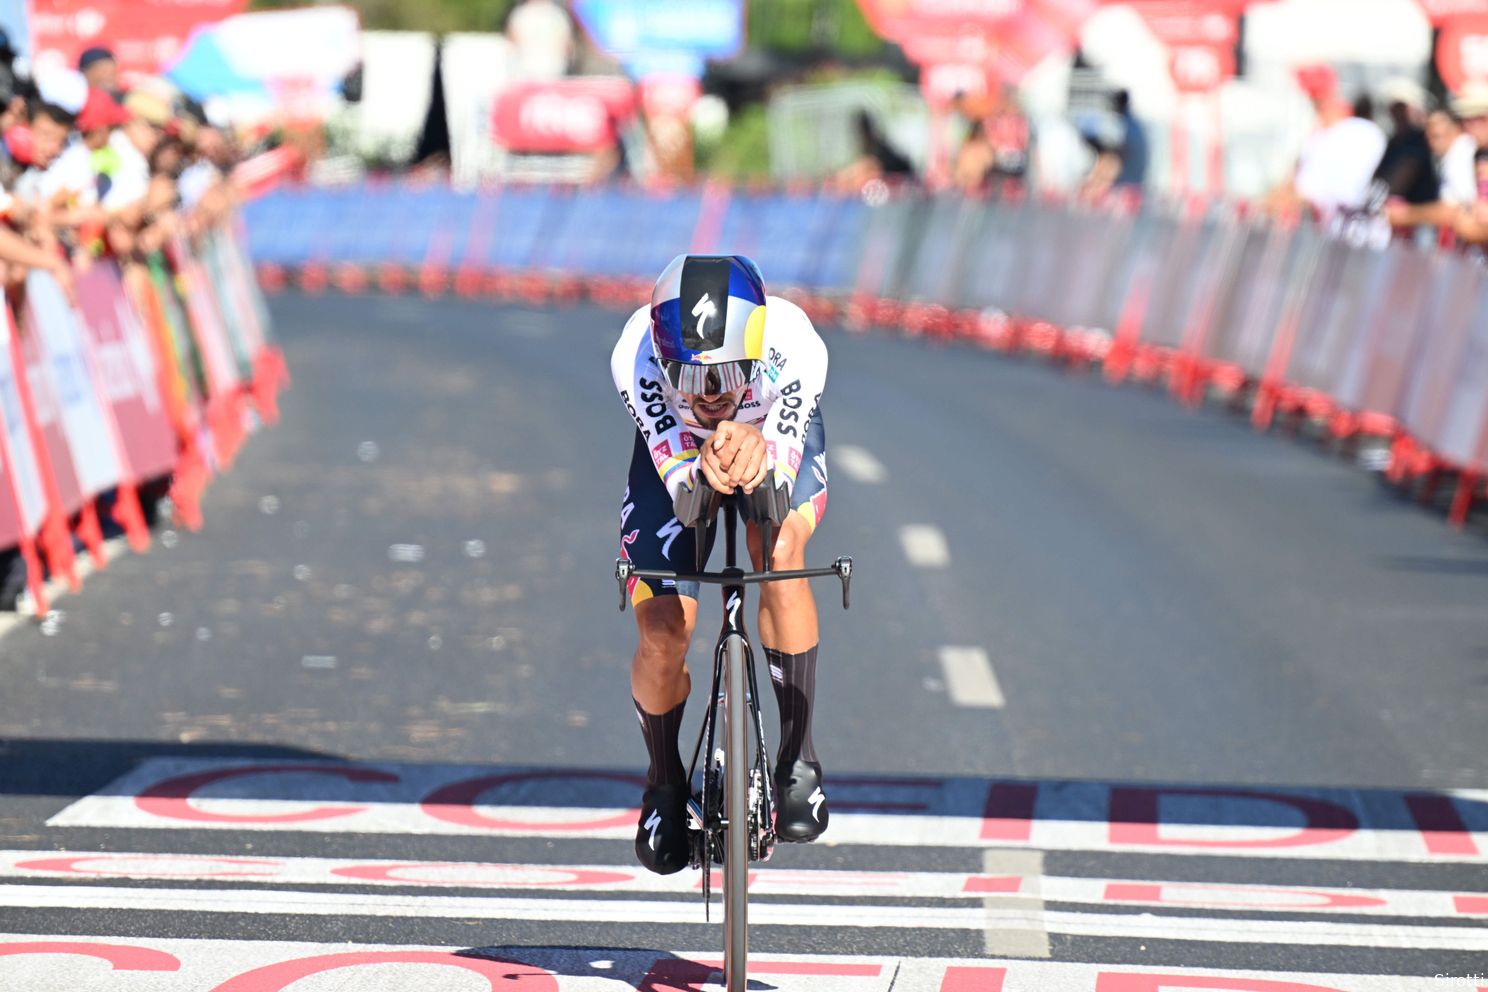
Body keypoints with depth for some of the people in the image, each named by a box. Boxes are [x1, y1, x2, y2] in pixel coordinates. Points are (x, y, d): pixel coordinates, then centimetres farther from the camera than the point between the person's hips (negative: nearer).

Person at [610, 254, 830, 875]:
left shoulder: (795, 348, -40)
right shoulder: (636, 356, -39)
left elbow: (782, 473, -43)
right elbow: (677, 477, -41)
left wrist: (759, 450, -67)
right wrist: (704, 472, -65)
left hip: (778, 434, 0)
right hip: (676, 447, 0)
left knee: (779, 546, -32)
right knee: (663, 631, -13)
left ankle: (798, 759, -17)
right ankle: (664, 784, 18)